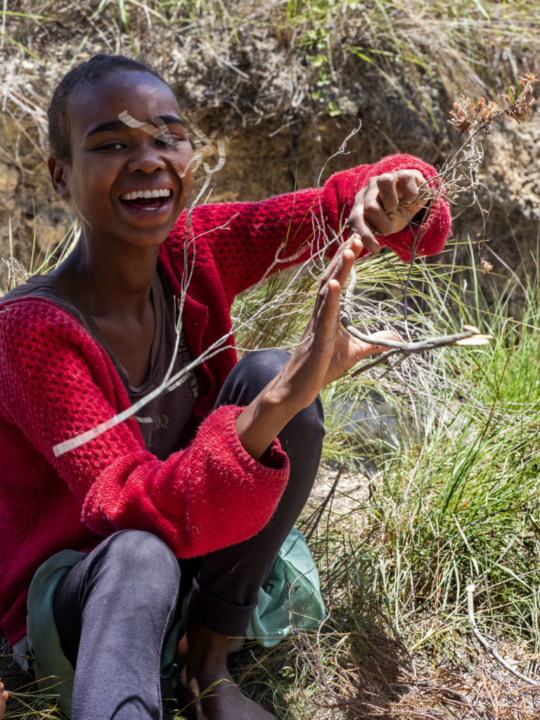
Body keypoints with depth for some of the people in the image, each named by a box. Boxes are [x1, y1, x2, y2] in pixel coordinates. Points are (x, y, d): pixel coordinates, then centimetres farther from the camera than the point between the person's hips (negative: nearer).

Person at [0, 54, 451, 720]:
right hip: (71, 585, -6)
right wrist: (279, 401, -49)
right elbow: (129, 505, -34)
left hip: (199, 534, 6)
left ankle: (208, 666, -9)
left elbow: (338, 205, -5)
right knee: (141, 558, -40)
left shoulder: (195, 250, -11)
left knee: (269, 375, -20)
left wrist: (388, 197, -32)